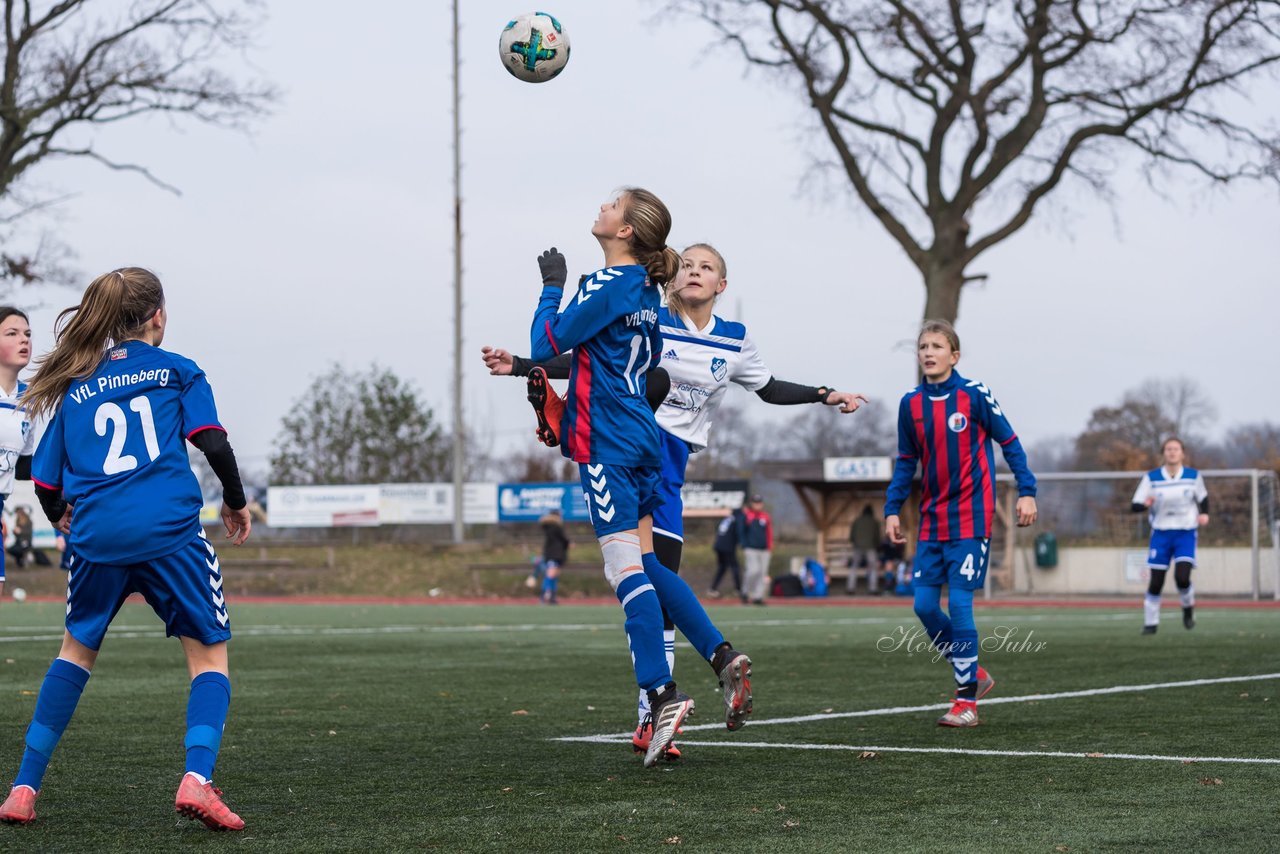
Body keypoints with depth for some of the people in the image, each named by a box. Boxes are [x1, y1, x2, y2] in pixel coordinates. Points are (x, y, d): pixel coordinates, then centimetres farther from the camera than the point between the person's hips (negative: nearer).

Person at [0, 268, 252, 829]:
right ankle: (197, 778, -15)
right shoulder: (177, 371, 8)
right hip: (170, 531, -3)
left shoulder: (74, 388, 16)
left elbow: (46, 483, 15)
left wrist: (62, 519, 37)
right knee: (209, 652, 8)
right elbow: (213, 444, -2)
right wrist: (235, 502, 15)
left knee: (77, 650, 22)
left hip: (98, 536, 3)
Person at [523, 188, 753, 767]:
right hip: (643, 437, 9)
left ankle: (663, 696, -13)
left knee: (627, 570, -9)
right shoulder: (646, 291, 14)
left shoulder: (609, 285, -13)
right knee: (646, 566, 14)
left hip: (607, 445, -9)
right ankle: (724, 658, 7)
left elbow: (546, 344, -11)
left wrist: (552, 287, 3)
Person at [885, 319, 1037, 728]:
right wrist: (892, 509, 6)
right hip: (932, 521, 5)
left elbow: (1009, 442, -1)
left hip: (970, 519, -5)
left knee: (959, 604, -11)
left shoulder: (974, 395, -8)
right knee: (924, 605, 0)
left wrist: (1026, 491, -8)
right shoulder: (910, 404, 5)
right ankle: (974, 674, 20)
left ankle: (967, 702, -2)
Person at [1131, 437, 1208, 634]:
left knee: (1182, 577, -18)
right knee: (1156, 582, -2)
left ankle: (1188, 606, 13)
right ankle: (1150, 622, 14)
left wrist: (1204, 513, -2)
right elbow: (1135, 505, -8)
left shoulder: (1193, 476, -1)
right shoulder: (1151, 478, -5)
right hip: (1161, 534, 0)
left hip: (1186, 534, 0)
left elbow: (1202, 497, 17)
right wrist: (1145, 504, -31)